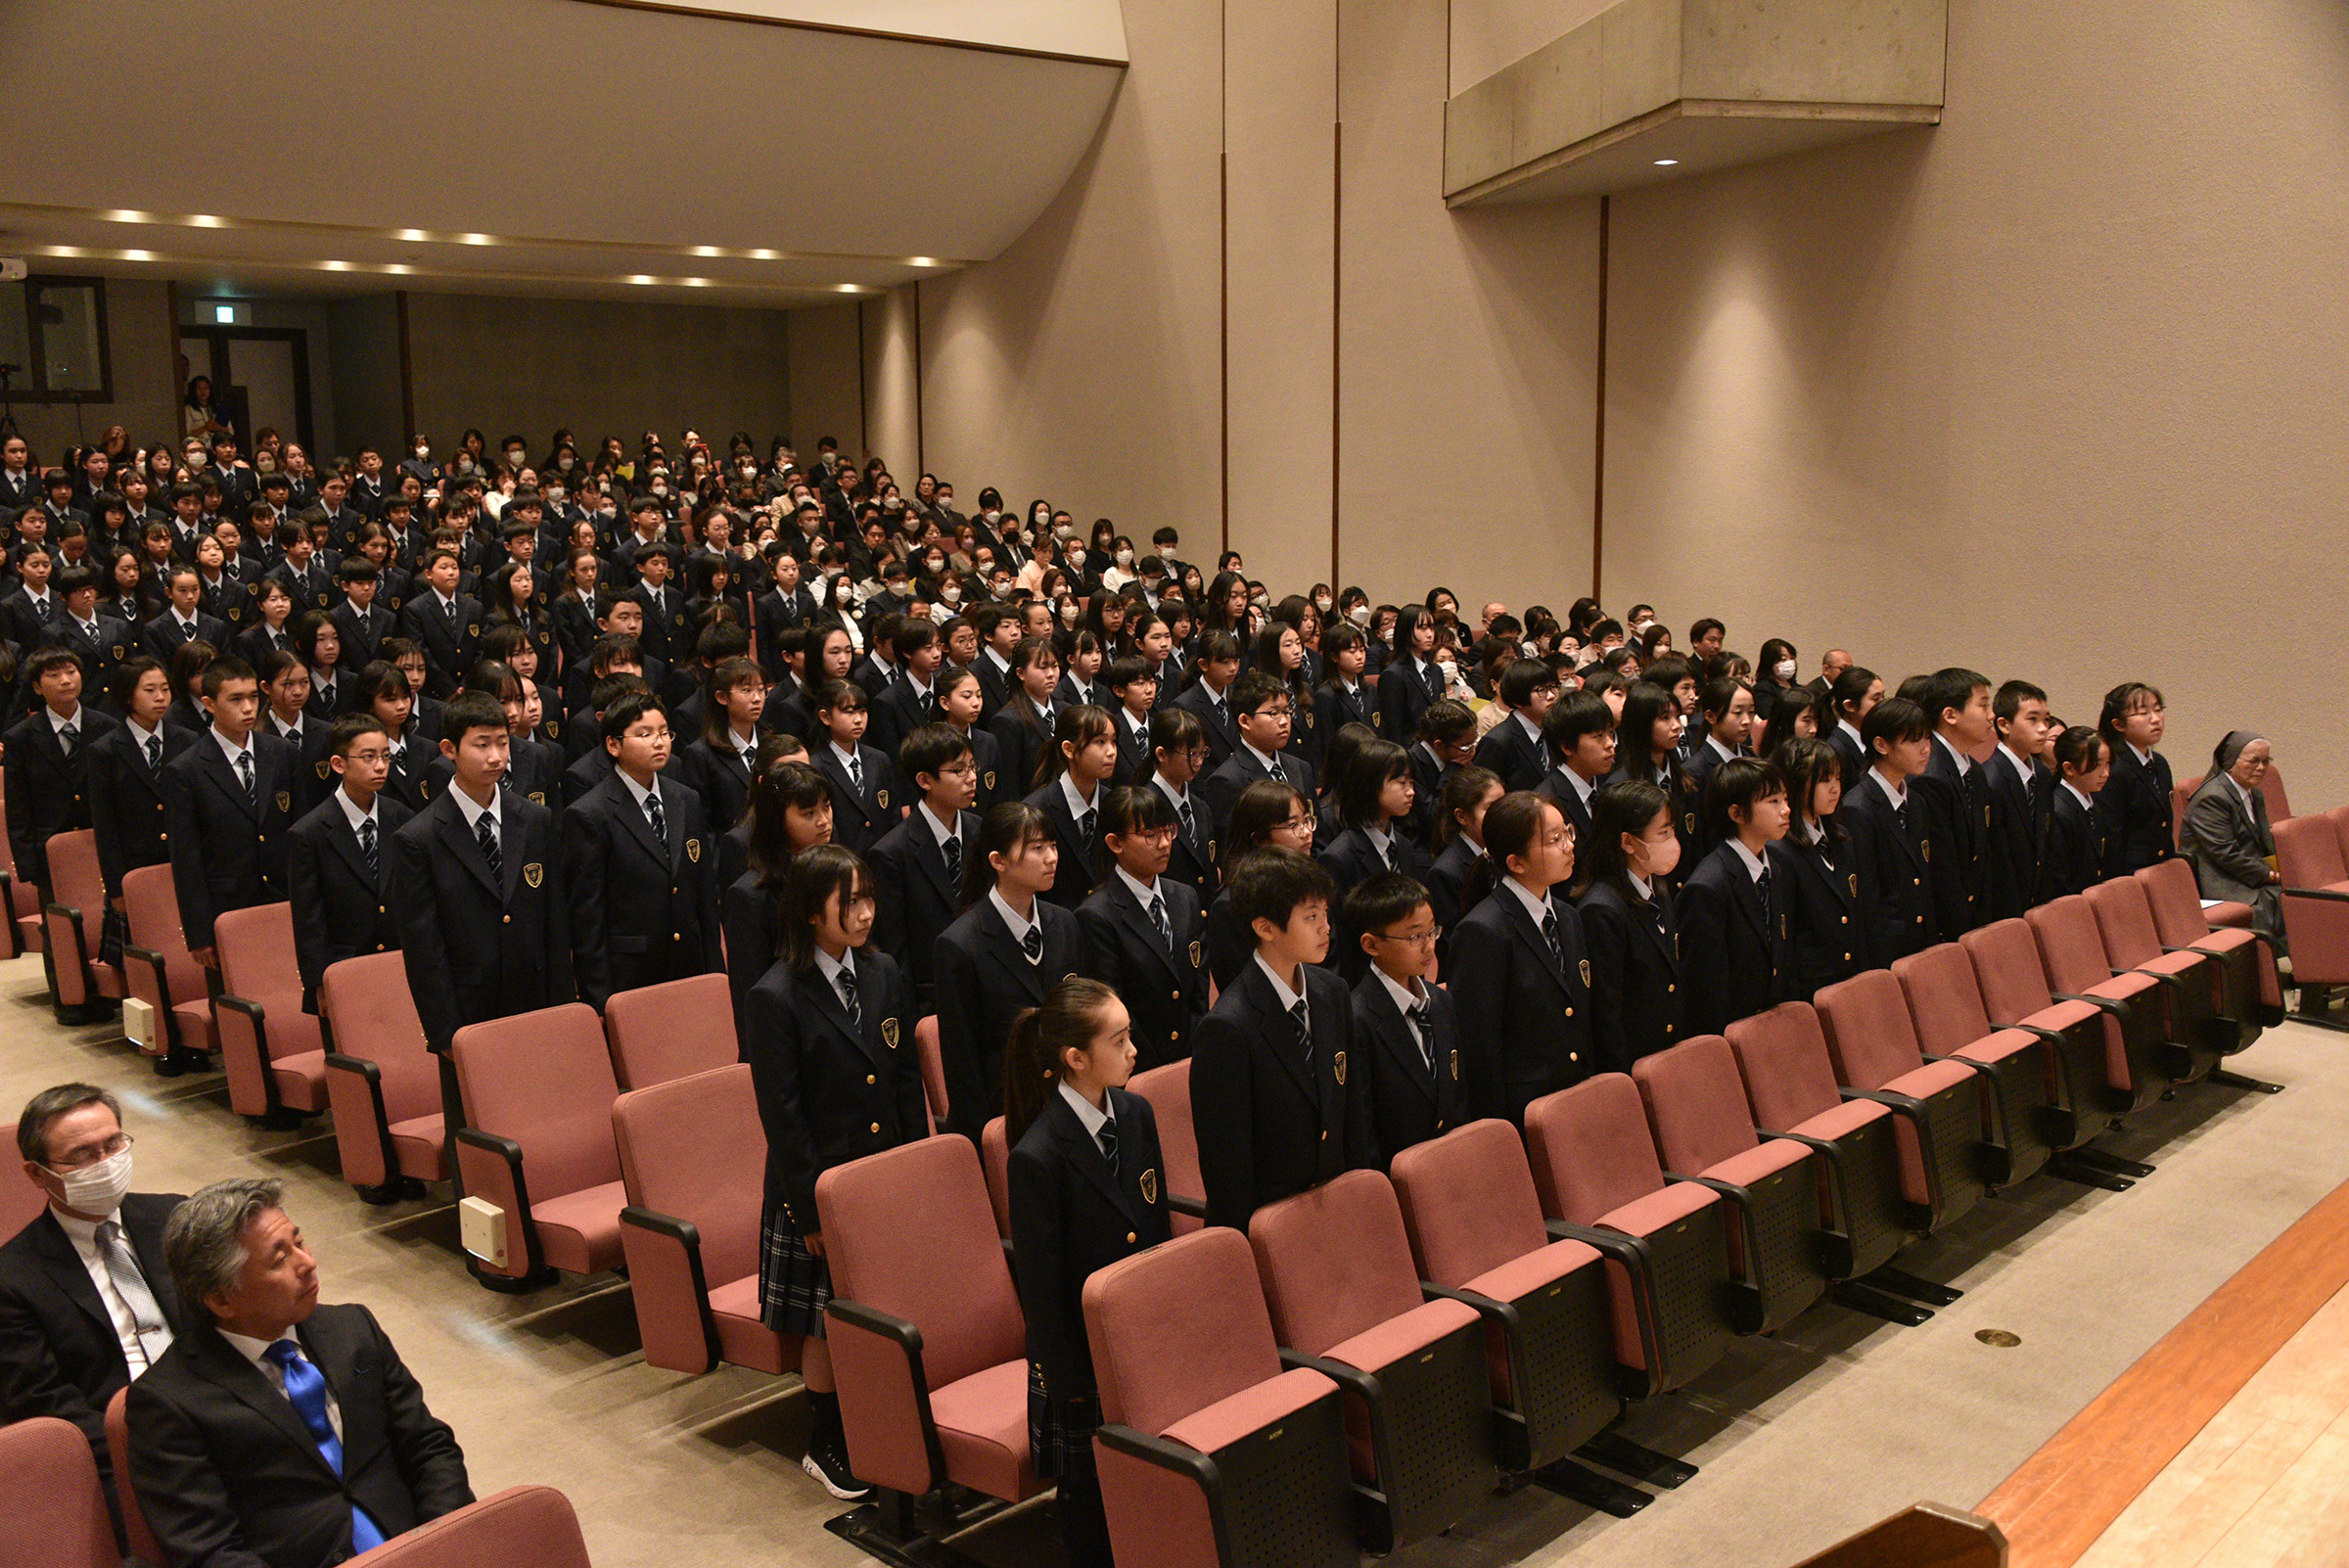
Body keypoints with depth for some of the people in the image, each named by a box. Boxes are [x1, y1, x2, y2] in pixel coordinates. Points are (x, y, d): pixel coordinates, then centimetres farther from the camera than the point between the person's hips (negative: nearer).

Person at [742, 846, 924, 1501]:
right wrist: (811, 1207, -12)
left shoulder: (883, 974, 3)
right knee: (829, 1323, 7)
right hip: (820, 1188, -5)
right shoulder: (775, 997, -15)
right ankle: (826, 1447, 26)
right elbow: (781, 1114, -13)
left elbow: (907, 1080, 9)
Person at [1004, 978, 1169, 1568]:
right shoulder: (1036, 1158, -22)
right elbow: (1040, 1283, -16)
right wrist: (1068, 1379, -12)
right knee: (1090, 1497, 11)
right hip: (1082, 1355, -6)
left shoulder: (1136, 1114, -1)